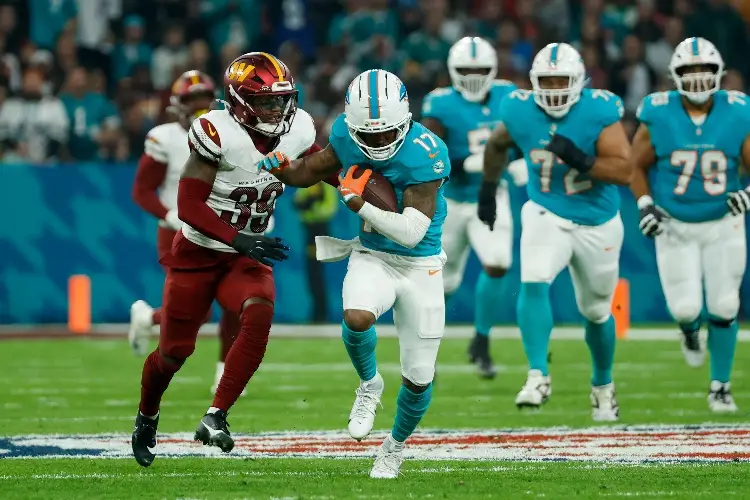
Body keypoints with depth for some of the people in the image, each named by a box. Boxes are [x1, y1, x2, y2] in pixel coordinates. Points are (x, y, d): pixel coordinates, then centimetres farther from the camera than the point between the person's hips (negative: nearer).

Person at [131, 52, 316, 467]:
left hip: (247, 259, 3)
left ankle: (215, 417, -26)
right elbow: (189, 206, -23)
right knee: (175, 350, 6)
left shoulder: (296, 131, -8)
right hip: (197, 254, -3)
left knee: (259, 314, -29)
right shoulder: (218, 134, -25)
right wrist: (239, 239, -31)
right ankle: (147, 417, 38)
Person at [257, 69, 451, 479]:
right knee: (357, 318, -33)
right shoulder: (346, 135, -11)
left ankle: (395, 445, 36)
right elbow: (312, 170, 8)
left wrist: (356, 202, -26)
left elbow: (411, 233, -28)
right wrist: (282, 169, -14)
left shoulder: (426, 155, -26)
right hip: (371, 257, 2)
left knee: (419, 378, 4)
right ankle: (369, 384, 0)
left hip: (420, 266, -2)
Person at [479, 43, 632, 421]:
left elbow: (624, 171, -23)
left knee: (596, 312, 15)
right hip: (547, 216, 1)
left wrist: (581, 160, -35)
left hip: (597, 223, -1)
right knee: (533, 285, -27)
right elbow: (496, 145, 13)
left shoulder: (599, 112, -20)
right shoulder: (521, 112, -11)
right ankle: (538, 376, -25)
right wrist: (488, 188, 18)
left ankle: (603, 386, 39)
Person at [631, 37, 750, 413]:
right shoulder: (658, 117, -11)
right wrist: (645, 205, -11)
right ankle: (690, 331, 31)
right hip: (674, 226, -1)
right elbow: (637, 166, 1)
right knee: (686, 308, -8)